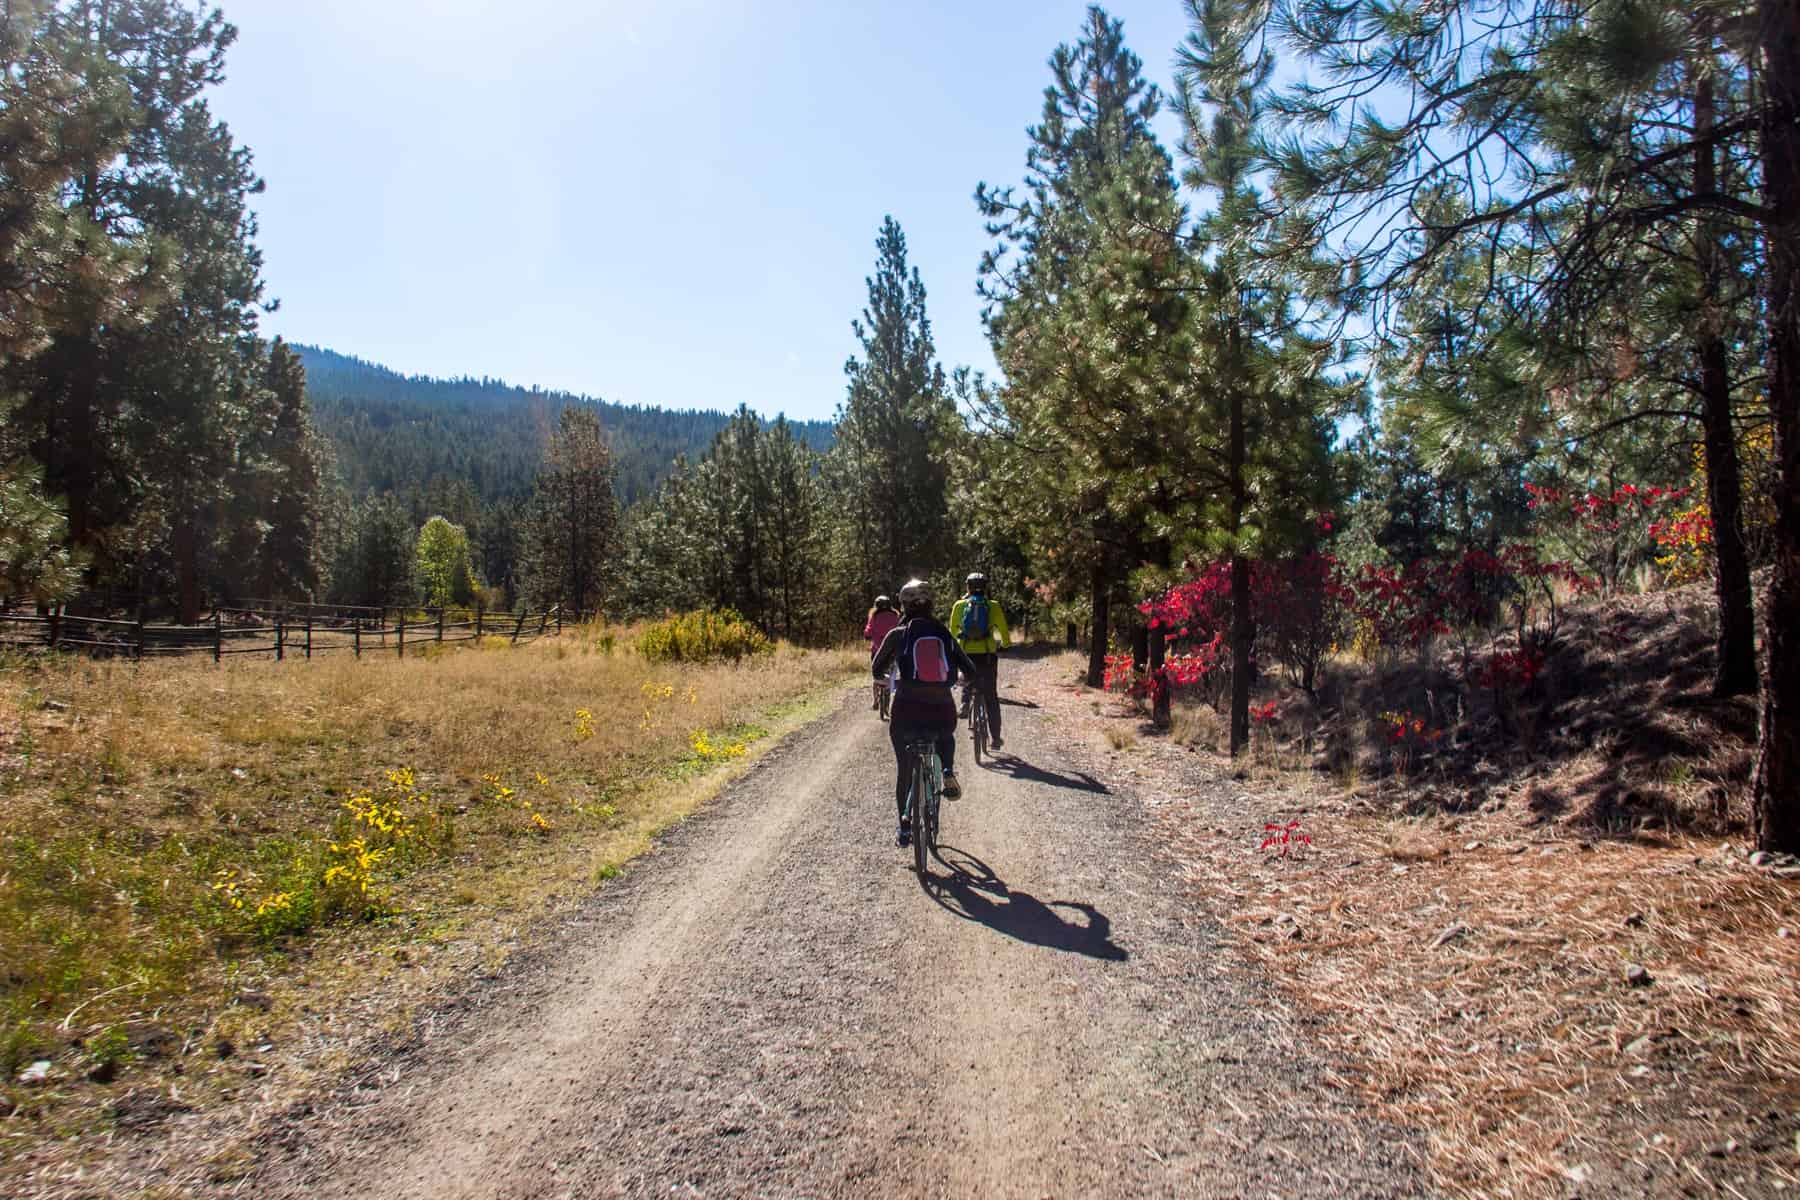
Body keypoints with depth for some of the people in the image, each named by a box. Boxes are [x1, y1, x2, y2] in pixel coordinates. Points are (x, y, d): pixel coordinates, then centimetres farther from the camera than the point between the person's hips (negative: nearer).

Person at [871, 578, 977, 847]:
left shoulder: (898, 634, 2)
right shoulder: (945, 634, 7)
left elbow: (877, 669, 11)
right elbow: (970, 672, 9)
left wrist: (886, 678, 34)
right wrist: (954, 679, 31)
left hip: (906, 714, -1)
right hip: (943, 713, 2)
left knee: (904, 771, 19)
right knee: (946, 736, 37)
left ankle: (905, 829, 19)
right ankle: (948, 772, 11)